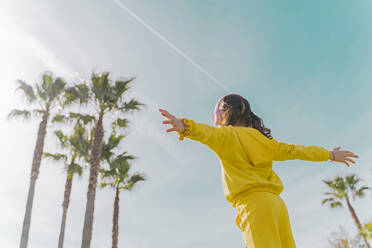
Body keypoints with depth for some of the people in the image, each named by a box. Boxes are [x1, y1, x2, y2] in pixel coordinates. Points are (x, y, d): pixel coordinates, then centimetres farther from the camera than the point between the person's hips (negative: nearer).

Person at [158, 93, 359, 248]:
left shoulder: (227, 134, 4)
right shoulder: (262, 138, 23)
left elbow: (207, 133, -18)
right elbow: (294, 150, 29)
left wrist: (185, 127, -39)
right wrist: (329, 155, 41)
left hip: (254, 204, -7)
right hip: (277, 203, 7)